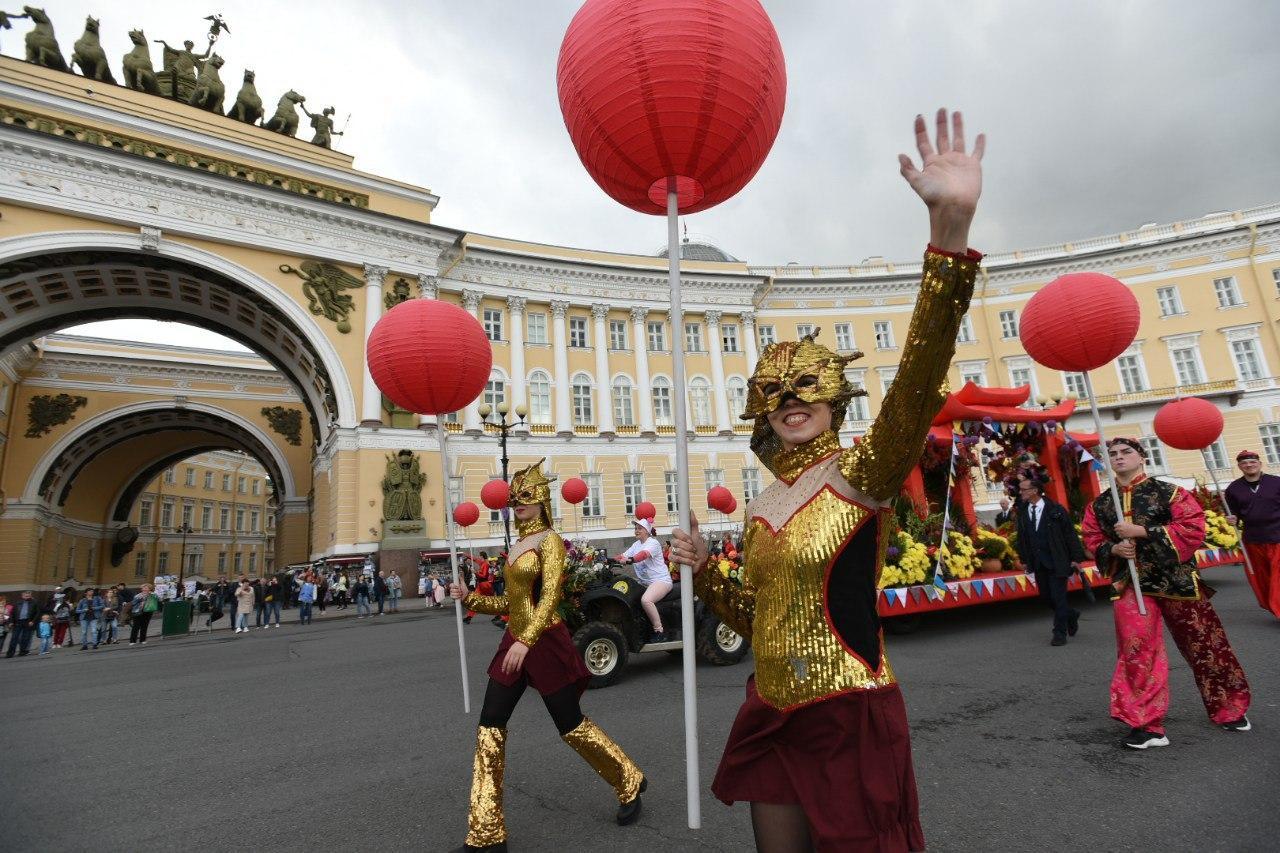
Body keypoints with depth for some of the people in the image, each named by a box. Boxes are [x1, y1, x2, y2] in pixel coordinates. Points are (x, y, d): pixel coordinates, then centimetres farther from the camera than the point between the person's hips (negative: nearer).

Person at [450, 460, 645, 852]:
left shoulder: (550, 541, -11)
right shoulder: (518, 545, 12)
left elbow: (550, 597, -22)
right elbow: (510, 602, 15)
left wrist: (527, 641, -32)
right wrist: (470, 599, 5)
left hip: (545, 643, -8)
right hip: (514, 641, 8)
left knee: (571, 726, 5)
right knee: (489, 728, 3)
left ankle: (629, 782, 30)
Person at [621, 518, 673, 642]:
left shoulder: (653, 543, -10)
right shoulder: (636, 544, 17)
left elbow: (644, 554, -30)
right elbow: (624, 556, 7)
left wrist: (630, 560, -48)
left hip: (660, 580, -9)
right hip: (644, 581, 9)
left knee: (646, 600, -32)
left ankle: (659, 632, -20)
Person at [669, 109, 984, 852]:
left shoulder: (861, 474, -13)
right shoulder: (762, 512, 5)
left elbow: (918, 384, -33)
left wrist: (950, 226, -44)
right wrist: (702, 572, -2)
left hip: (851, 721, -6)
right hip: (771, 719, 6)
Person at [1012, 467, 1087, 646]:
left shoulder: (1055, 509, -10)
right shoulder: (1023, 511, 3)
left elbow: (1070, 533, -6)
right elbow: (1021, 536, 9)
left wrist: (1076, 558, -7)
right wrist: (1024, 558, 9)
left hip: (1057, 561, -5)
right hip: (1038, 562, 5)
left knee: (1058, 597, -3)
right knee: (1045, 596, 12)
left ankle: (1060, 633, 9)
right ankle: (1071, 614, 38)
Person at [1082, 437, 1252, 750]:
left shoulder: (1169, 493, -5)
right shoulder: (1099, 505, 5)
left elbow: (1194, 528, -16)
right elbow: (1093, 542, 9)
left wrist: (1142, 531, -21)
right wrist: (1113, 549, -12)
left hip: (1178, 581, -2)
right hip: (1131, 586, 2)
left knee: (1205, 646, 13)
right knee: (1137, 652, -6)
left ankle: (1230, 709, 39)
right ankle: (1147, 726, 3)